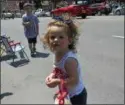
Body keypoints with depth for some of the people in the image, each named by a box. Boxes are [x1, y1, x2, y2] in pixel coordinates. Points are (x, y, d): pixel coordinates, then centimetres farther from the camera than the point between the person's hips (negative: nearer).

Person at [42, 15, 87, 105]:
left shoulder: (69, 59, -35)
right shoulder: (58, 54, -8)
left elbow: (74, 80, -34)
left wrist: (57, 82, -32)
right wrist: (53, 75, -10)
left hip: (77, 96, -8)